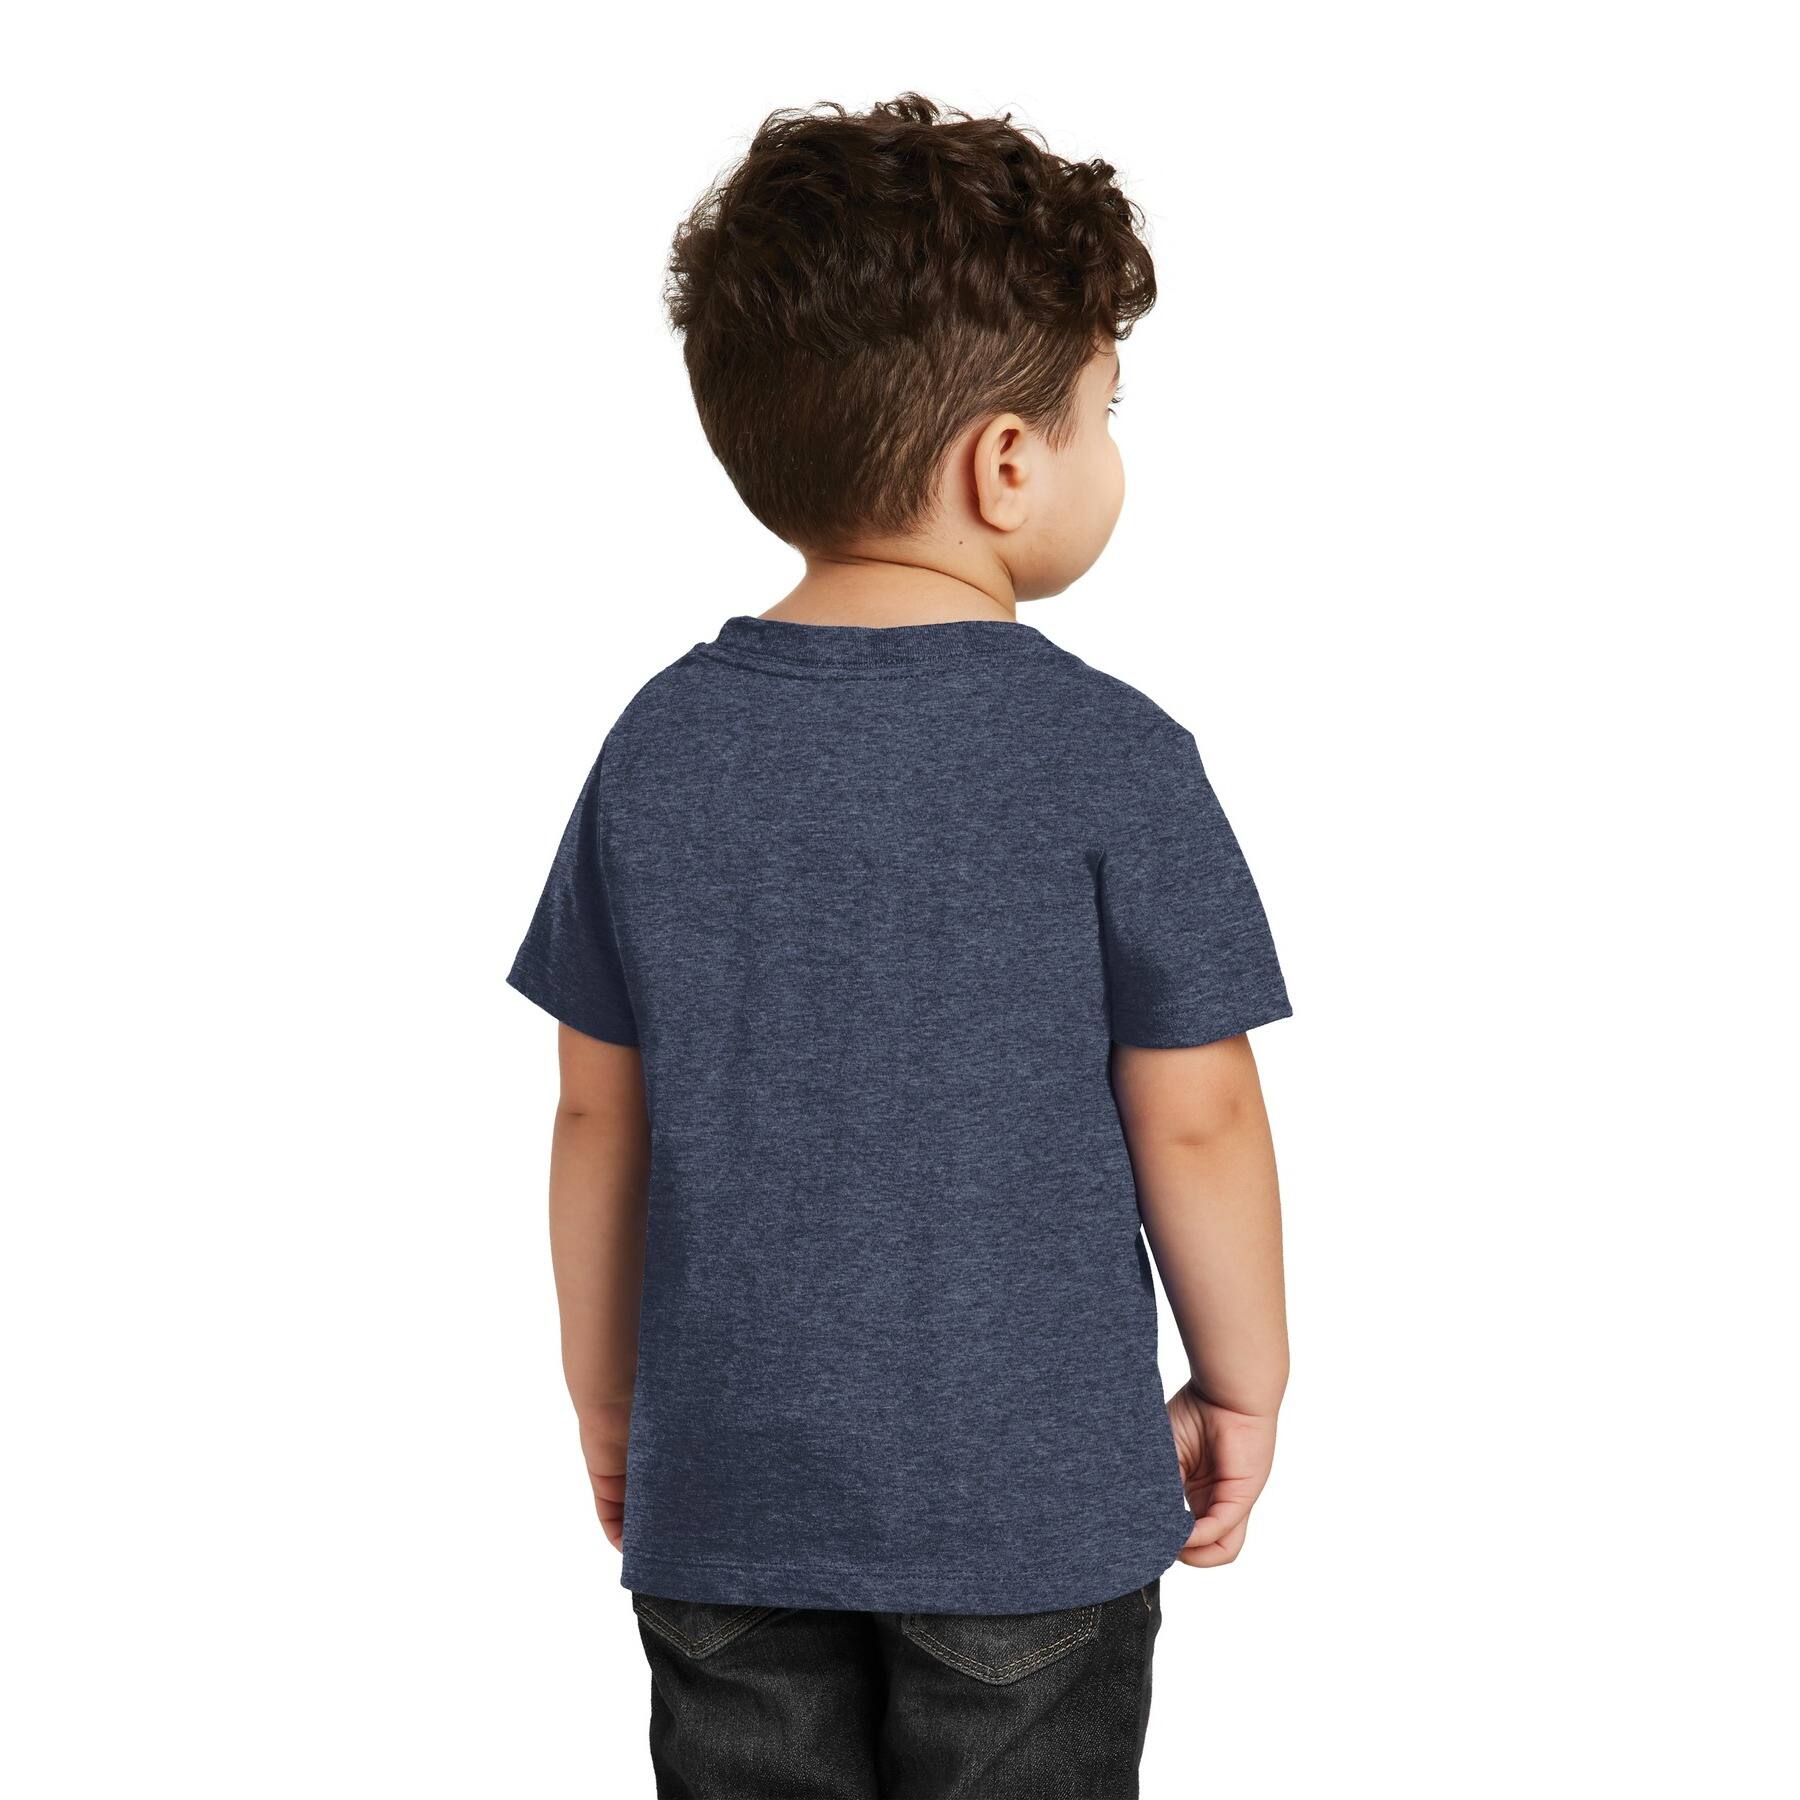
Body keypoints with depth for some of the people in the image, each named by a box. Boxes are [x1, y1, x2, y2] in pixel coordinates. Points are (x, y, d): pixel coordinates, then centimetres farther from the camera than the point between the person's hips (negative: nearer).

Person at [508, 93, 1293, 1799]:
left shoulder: (660, 744, -5)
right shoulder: (1113, 759, -16)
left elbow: (600, 1113, 2)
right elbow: (1193, 1121, -10)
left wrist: (604, 1397, 15)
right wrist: (1243, 1381, 6)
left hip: (724, 1487, 3)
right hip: (1033, 1498, -3)